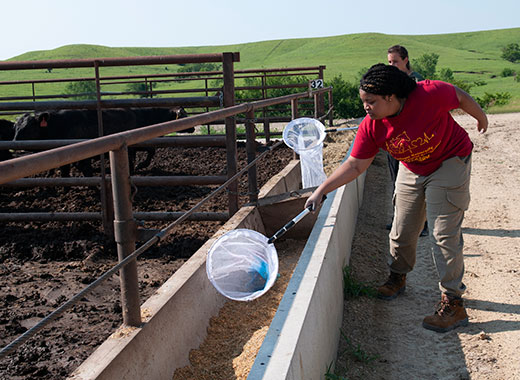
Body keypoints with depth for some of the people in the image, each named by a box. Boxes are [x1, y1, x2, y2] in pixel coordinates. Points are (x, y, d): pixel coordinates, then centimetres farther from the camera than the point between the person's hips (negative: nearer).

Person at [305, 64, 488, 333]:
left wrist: (481, 117, 8)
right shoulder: (370, 128, -19)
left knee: (444, 235, -8)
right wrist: (322, 190, -18)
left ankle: (453, 303, 3)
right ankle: (397, 277, 37)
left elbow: (461, 98, -11)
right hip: (412, 171, 4)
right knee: (402, 230, 10)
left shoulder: (429, 94, -31)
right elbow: (355, 165, -12)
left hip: (450, 164, -4)